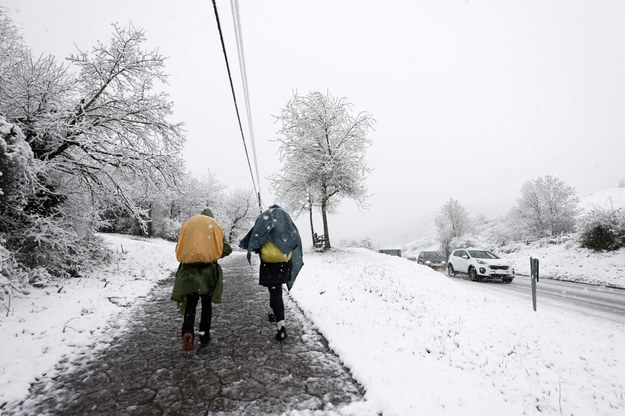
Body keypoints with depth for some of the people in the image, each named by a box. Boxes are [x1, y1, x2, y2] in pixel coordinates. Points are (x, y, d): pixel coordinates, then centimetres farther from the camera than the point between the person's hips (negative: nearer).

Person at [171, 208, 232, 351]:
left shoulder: (187, 224, 14)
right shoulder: (214, 225, 8)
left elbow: (179, 248, 10)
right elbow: (226, 249, 0)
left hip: (189, 269, 1)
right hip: (208, 269, -1)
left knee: (190, 303, 9)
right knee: (207, 304, 13)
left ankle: (187, 332, -13)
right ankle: (204, 337, 18)